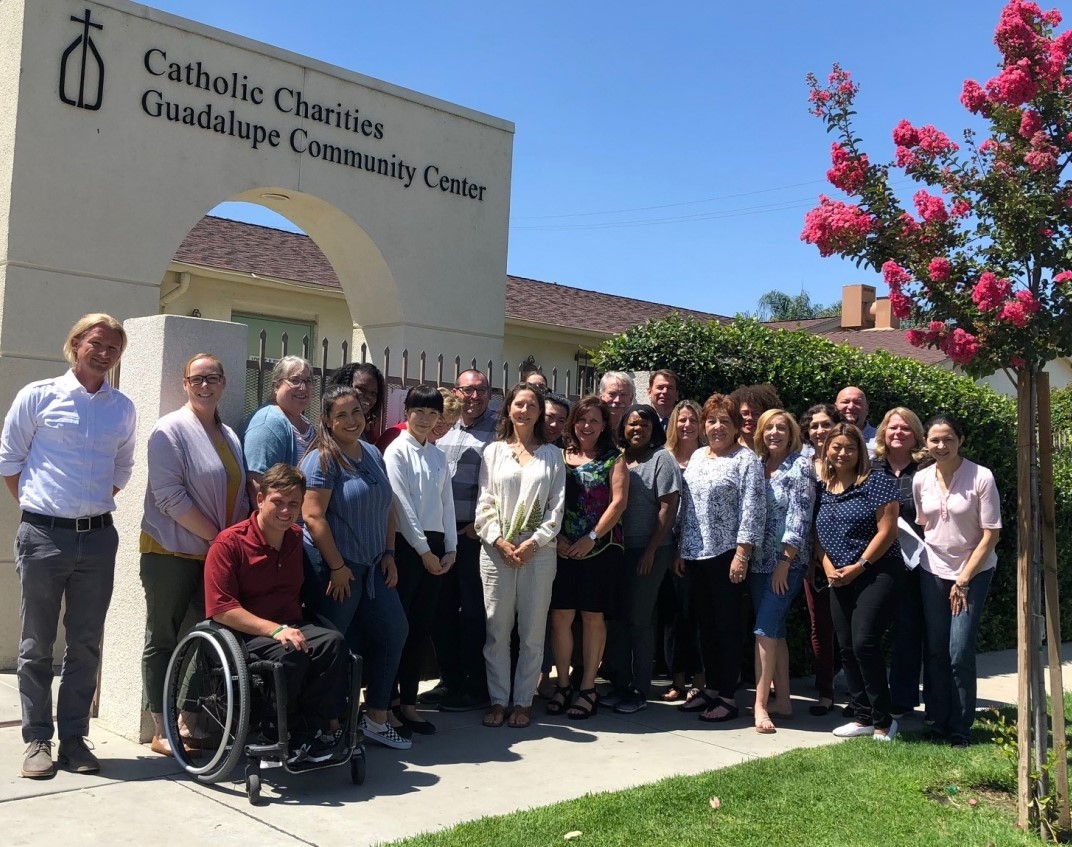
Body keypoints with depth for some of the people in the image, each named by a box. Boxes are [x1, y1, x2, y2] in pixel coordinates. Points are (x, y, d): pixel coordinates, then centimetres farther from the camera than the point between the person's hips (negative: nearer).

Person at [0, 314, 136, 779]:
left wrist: (96, 505, 10)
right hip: (44, 535, -3)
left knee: (86, 644, 7)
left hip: (98, 537, 3)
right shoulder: (38, 396, -2)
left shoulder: (123, 408, 8)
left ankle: (74, 738, 17)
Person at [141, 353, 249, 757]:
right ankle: (162, 731, 10)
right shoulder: (170, 430, -9)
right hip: (171, 553, -7)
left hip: (219, 553, 7)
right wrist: (218, 537, -16)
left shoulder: (229, 435, 14)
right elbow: (170, 496, -17)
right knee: (164, 640, 3)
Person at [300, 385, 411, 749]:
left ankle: (378, 717, 20)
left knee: (393, 631, 8)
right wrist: (337, 566, -18)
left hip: (371, 566, 8)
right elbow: (312, 515, -19)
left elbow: (386, 508, 15)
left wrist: (388, 554, 8)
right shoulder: (322, 459, -12)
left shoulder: (372, 454, 10)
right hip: (333, 568, -8)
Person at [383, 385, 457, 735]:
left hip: (434, 547, 6)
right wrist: (423, 550, -12)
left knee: (421, 626, 7)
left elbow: (446, 504, 13)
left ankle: (408, 703, 15)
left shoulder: (438, 456, 14)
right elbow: (402, 504, -10)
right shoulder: (397, 451, -4)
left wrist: (450, 548, 3)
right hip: (406, 544, -6)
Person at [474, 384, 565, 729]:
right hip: (497, 550, 0)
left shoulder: (551, 454, 8)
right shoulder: (494, 451, 9)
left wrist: (534, 542, -8)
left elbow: (557, 505, 2)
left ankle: (523, 700, 12)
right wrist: (498, 540, -9)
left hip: (538, 551, 0)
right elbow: (485, 502, 4)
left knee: (532, 631, 2)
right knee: (497, 628, 2)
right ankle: (498, 699, 12)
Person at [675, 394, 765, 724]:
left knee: (727, 625, 0)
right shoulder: (697, 457, 14)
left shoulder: (746, 459, -5)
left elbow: (752, 510, -12)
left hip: (726, 554, -6)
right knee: (705, 623, 12)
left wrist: (742, 553, -17)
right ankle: (711, 687, 23)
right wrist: (681, 548, 14)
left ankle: (727, 696, 8)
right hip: (695, 554, 6)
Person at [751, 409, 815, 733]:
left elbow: (800, 517, -12)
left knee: (766, 629, -12)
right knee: (774, 630, 9)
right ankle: (783, 702, 17)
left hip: (787, 562, -6)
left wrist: (785, 562, -16)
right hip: (760, 560, 6)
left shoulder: (800, 466, -7)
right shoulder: (758, 465, 10)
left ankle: (761, 705, -8)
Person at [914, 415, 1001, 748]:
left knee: (960, 652, -8)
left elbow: (991, 534, -11)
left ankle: (961, 728, 7)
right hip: (933, 572, 4)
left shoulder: (981, 477, -13)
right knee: (935, 651, 3)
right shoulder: (921, 480, -1)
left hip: (973, 572, -4)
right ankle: (940, 723, 16)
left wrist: (963, 580, -11)